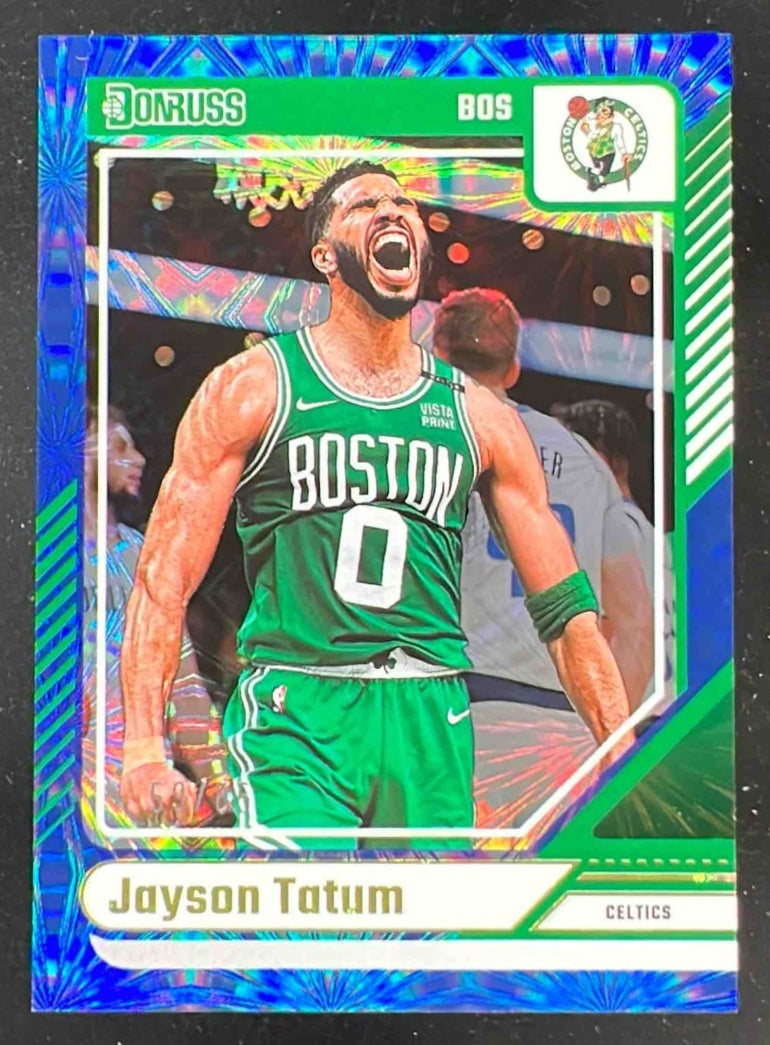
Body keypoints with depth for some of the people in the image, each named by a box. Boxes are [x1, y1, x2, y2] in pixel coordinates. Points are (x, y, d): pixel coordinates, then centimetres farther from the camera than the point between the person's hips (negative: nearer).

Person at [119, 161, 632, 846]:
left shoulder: (480, 416, 11)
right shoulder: (251, 388, 3)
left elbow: (567, 606, 13)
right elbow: (163, 582, 0)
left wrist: (624, 760, 8)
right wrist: (143, 747, -10)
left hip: (433, 723, 4)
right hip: (294, 718, -3)